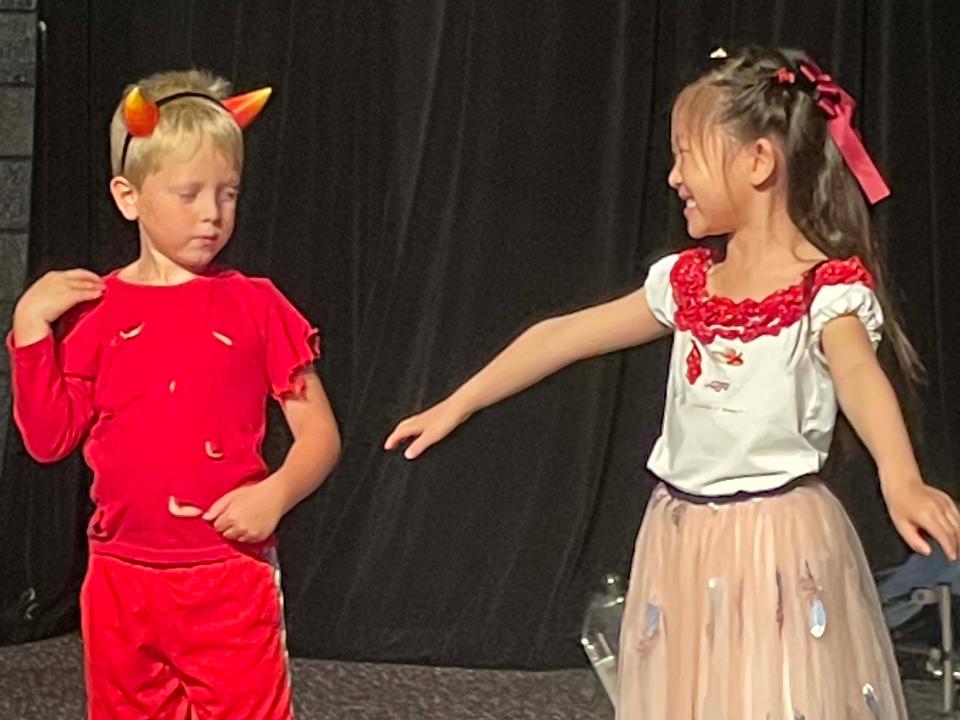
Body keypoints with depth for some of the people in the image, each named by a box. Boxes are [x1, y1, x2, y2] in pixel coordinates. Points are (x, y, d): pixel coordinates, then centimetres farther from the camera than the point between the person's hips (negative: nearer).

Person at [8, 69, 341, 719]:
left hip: (231, 575, -2)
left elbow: (319, 433, -1)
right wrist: (31, 328, -6)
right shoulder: (94, 311, 2)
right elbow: (49, 440, 2)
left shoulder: (255, 307, -2)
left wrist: (275, 493, -20)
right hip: (121, 575, 3)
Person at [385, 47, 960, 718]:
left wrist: (900, 478, -50)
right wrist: (456, 407, 17)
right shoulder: (686, 281, 7)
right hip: (682, 537, 6)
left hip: (778, 538, -6)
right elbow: (563, 337, 13)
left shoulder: (828, 288, -12)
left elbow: (860, 375, -32)